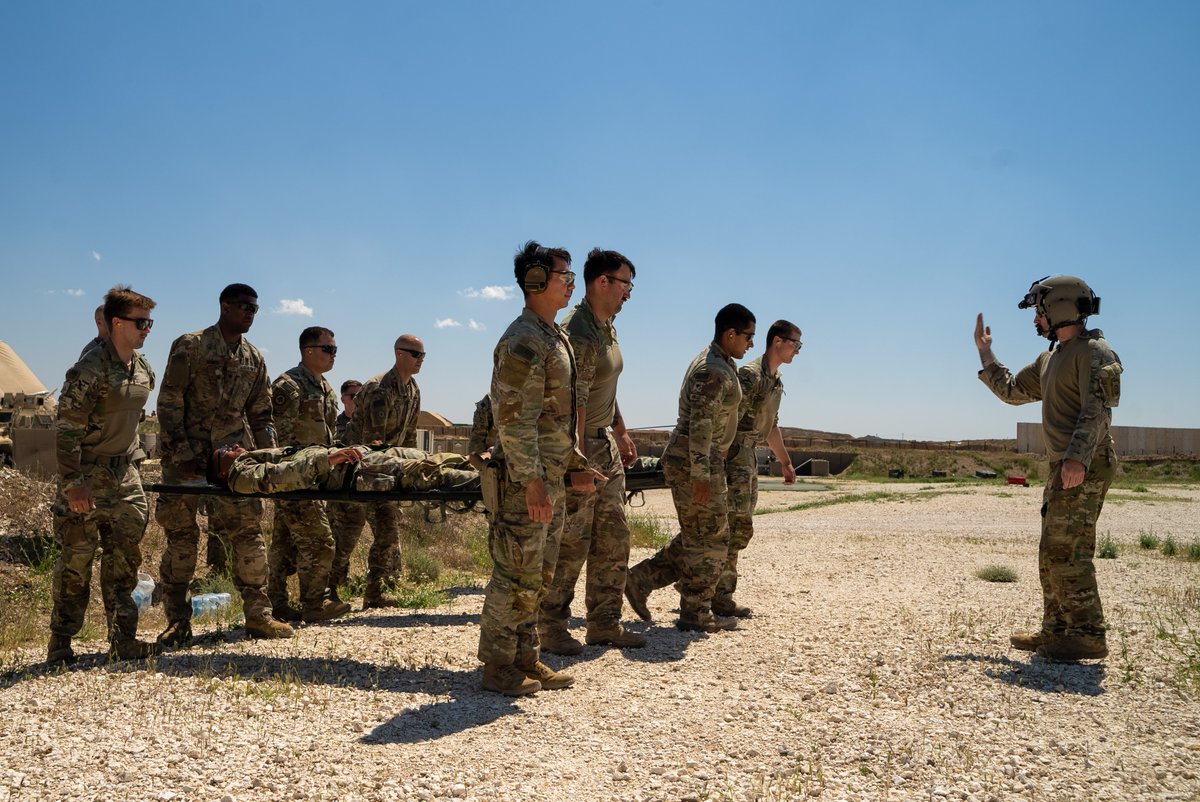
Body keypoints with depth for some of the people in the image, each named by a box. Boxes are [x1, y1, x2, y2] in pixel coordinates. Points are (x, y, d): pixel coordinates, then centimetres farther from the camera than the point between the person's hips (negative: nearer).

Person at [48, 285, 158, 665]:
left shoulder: (143, 367, 7)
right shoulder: (90, 369, -17)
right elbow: (67, 430, -18)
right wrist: (72, 484, -21)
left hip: (124, 475, 7)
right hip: (87, 477, -7)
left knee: (125, 559, 8)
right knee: (76, 561, 0)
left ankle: (123, 640, 16)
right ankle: (60, 644, 13)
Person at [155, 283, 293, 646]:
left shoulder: (254, 358, 13)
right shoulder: (190, 346, -3)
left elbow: (260, 415, 17)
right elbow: (168, 404, -6)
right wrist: (182, 453, -13)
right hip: (187, 455, -4)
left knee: (249, 530, -1)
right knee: (181, 534, 0)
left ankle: (258, 615, 7)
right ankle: (177, 623, 11)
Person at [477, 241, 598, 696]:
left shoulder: (555, 338, 16)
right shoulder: (523, 341, -16)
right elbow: (513, 419, -21)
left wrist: (575, 464, 20)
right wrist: (533, 482, -24)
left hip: (549, 480, 10)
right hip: (524, 482, -10)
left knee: (537, 575, 15)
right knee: (515, 573, -2)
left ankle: (526, 659, 25)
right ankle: (498, 667, 9)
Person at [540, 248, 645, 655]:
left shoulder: (607, 326, 12)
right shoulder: (578, 334, -20)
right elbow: (573, 405, -25)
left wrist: (621, 433, 24)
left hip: (605, 444, 10)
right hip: (577, 445, -10)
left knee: (613, 539, 12)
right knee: (571, 543, -3)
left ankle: (604, 624, 22)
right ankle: (551, 628, 11)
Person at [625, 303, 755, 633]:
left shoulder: (720, 363, 15)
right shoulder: (713, 371, -19)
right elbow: (700, 425, -25)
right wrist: (701, 476, -26)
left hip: (702, 462, 10)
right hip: (693, 464, -10)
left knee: (697, 538, 16)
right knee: (709, 541, 0)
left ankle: (640, 580, 18)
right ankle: (695, 614, 11)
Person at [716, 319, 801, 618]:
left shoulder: (776, 381, 17)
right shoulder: (750, 374, -14)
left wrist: (786, 462, 28)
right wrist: (718, 462, -28)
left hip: (750, 458, 10)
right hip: (734, 456, -10)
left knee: (739, 529, 12)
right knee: (737, 527, -9)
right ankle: (721, 599, -2)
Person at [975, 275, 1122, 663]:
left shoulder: (1094, 351, -10)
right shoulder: (1049, 358, 19)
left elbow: (1097, 409, -21)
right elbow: (1011, 390, 28)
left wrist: (1078, 457, -32)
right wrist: (984, 352, 24)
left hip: (1084, 468, -10)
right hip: (1063, 468, 10)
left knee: (1067, 551, -11)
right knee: (1051, 553, 13)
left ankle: (1087, 636, -6)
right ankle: (1056, 631, 20)